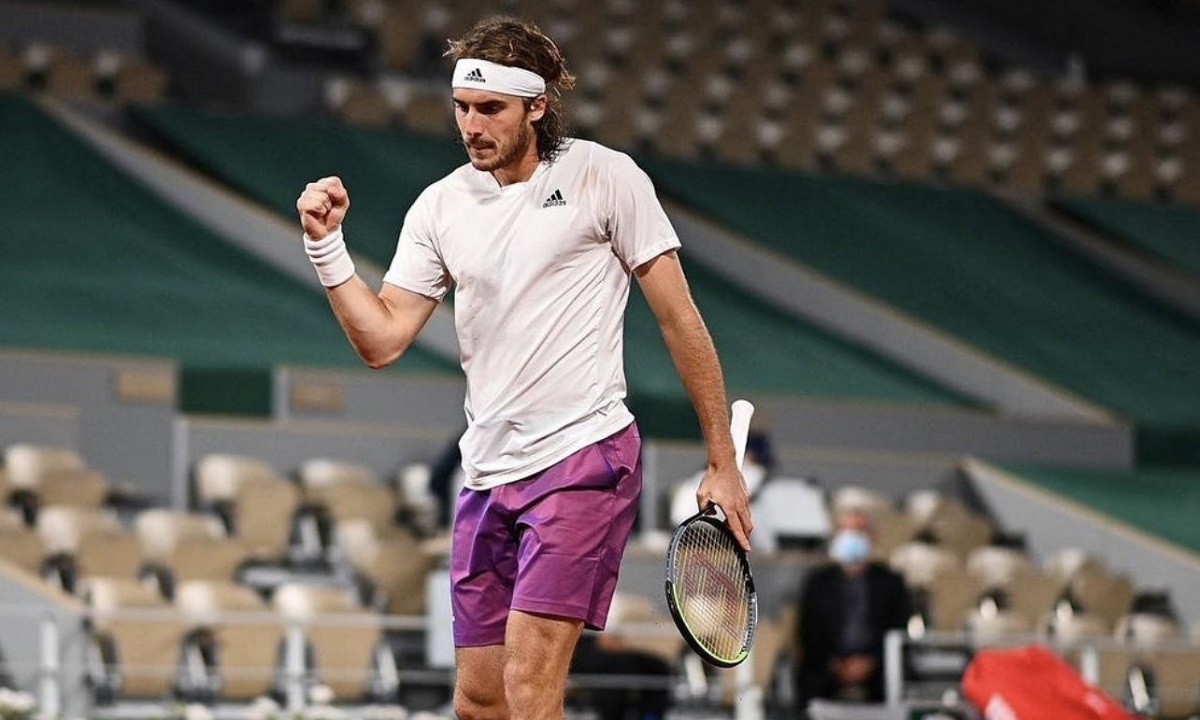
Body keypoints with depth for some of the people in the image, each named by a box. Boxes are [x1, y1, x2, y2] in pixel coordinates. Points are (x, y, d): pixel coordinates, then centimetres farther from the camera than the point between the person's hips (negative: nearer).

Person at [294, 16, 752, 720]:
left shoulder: (605, 177, -3)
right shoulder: (440, 206, 9)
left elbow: (680, 321, 0)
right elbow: (382, 340, 7)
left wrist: (723, 464, -1)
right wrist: (327, 245, -7)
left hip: (582, 457, -6)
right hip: (488, 476, 6)